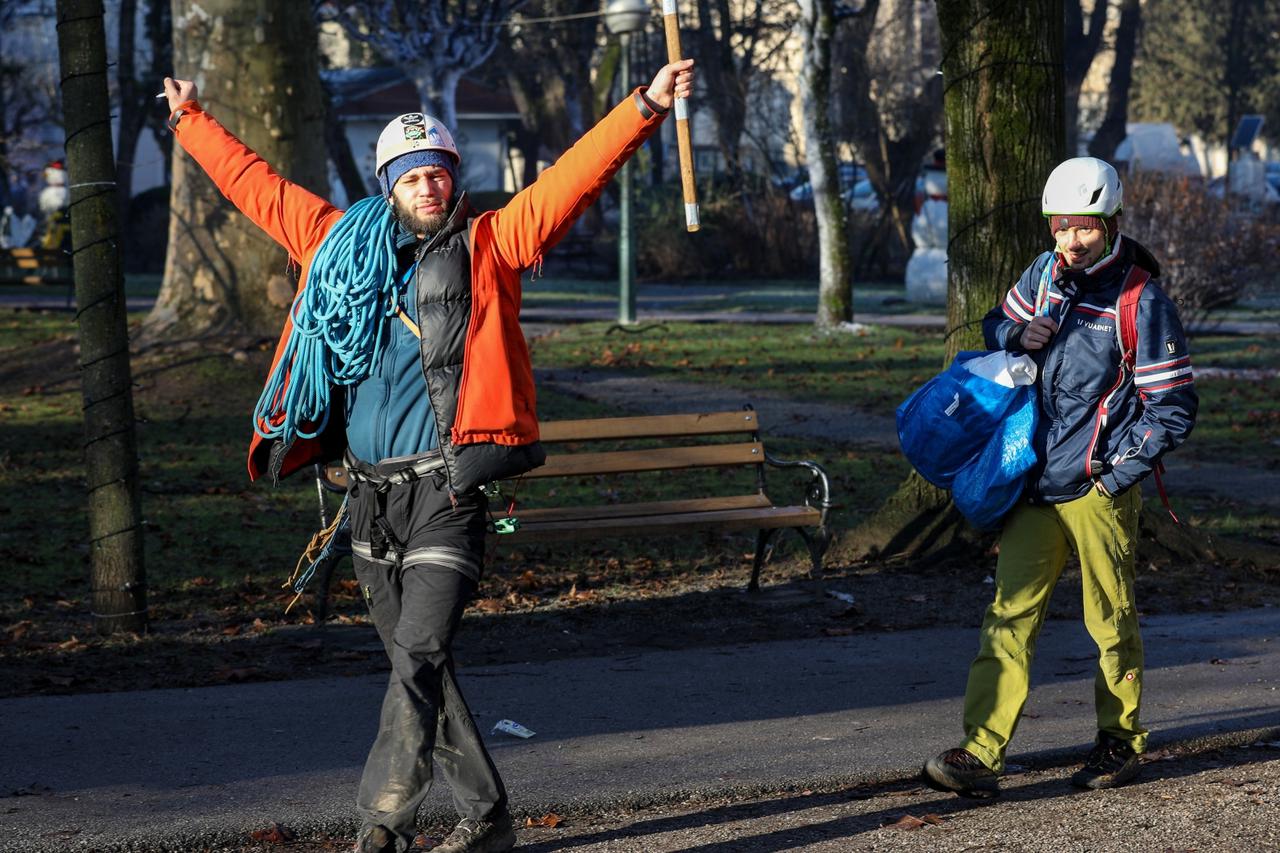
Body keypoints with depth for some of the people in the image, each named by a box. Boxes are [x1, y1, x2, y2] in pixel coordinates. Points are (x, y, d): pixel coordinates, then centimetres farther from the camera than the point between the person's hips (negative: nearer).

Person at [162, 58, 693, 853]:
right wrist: (193, 122, 36)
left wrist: (643, 108, -16)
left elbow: (573, 179, -6)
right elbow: (258, 185, 27)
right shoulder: (343, 243, 14)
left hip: (446, 493, -5)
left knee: (420, 659, -15)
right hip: (371, 496, 5)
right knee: (418, 667, 11)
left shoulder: (489, 246, 3)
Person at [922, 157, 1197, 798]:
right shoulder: (1045, 274, 7)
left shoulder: (1143, 302, -10)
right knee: (1009, 615, -3)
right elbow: (996, 325, 24)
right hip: (1036, 485, 5)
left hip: (1099, 488, -5)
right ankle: (979, 754, -9)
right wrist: (1019, 335, 0)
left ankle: (1121, 741, 24)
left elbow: (1172, 408, -8)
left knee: (1111, 620, 7)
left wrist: (1118, 475, -12)